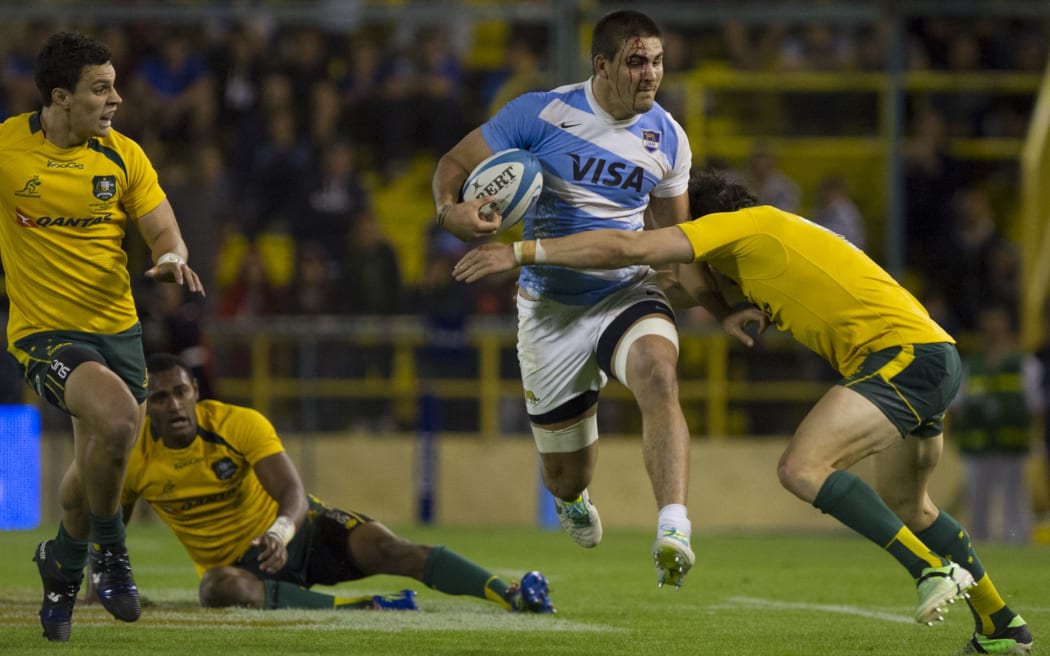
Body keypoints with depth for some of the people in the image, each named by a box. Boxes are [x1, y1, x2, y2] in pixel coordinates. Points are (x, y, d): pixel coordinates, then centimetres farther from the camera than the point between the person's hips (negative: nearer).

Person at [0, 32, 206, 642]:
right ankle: (109, 548, -6)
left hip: (117, 326, 5)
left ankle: (63, 564, 41)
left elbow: (164, 230, 3)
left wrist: (171, 258, -19)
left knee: (98, 464, 11)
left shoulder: (123, 155, 1)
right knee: (116, 416, -30)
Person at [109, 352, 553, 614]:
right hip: (236, 561, 0)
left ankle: (512, 596, -35)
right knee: (218, 589, -39)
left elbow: (293, 494, -26)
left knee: (388, 550, -26)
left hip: (294, 531, 0)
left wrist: (280, 531, -47)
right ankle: (363, 608, -41)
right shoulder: (133, 459, -12)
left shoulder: (241, 424, -17)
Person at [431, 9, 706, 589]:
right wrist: (450, 210, -28)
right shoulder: (542, 114, -12)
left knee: (659, 378, -35)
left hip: (627, 291, 1)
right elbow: (453, 164, -5)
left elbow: (674, 237, 14)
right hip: (550, 307, -1)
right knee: (566, 477, 7)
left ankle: (673, 531, -43)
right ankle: (571, 497, 48)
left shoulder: (667, 138, -1)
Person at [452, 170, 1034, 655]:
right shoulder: (772, 237, 24)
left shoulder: (745, 225, -4)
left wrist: (521, 252, -8)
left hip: (903, 352, -10)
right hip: (931, 355, 10)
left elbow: (628, 248, -10)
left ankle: (935, 569, -19)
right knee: (904, 506, 25)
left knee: (803, 468, -21)